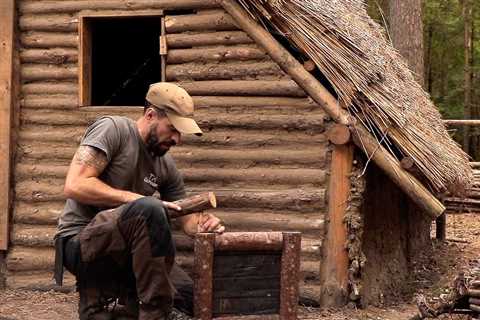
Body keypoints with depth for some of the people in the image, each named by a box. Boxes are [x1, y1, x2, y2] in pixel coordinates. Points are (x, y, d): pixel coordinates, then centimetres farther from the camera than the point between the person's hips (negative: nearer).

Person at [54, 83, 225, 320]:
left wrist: (203, 224, -12)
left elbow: (186, 220, 13)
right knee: (148, 209, -34)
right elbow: (74, 186, -21)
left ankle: (101, 292, 6)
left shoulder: (166, 166, 8)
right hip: (80, 244, -7)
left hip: (124, 249, 7)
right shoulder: (113, 129, -10)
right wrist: (136, 199, -24)